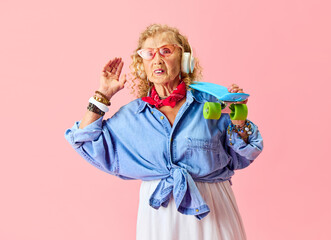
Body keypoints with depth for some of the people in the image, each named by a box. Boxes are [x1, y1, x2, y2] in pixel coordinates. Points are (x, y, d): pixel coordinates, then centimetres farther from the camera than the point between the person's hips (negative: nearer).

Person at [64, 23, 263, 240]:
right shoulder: (131, 115, 3)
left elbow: (240, 159, 2)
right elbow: (87, 144, 5)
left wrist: (239, 117, -13)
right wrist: (103, 96, 3)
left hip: (211, 209, -1)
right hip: (158, 213, 1)